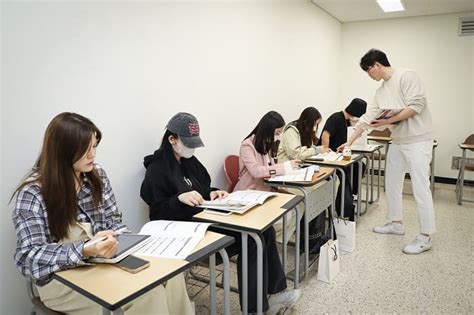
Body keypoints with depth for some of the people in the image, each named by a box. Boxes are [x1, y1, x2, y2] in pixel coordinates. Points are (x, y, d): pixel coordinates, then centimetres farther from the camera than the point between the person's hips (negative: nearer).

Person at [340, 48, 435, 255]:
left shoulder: (407, 76, -10)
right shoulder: (381, 91, 13)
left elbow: (416, 105, -19)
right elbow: (367, 118, 12)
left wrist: (389, 121, -21)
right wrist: (350, 142, 10)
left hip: (417, 141, -9)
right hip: (397, 142, 9)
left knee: (420, 188, -7)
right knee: (392, 184, 13)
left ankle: (425, 237, 2)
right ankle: (396, 223, 27)